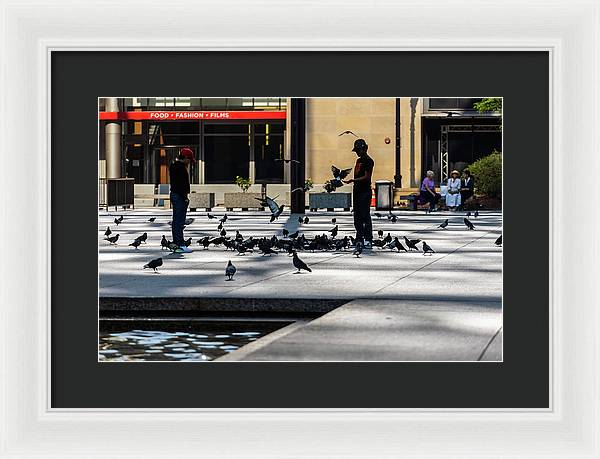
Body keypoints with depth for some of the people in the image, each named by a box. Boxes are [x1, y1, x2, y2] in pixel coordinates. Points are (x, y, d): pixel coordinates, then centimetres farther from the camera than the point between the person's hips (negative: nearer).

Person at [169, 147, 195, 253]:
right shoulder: (181, 167, -16)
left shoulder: (173, 165, 16)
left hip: (174, 194, 11)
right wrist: (185, 197, -20)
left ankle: (176, 243, 19)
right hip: (180, 196, -11)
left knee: (176, 221, 14)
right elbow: (181, 184, -22)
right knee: (180, 221, -10)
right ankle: (180, 245, -11)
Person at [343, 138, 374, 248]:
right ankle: (359, 239, 13)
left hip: (365, 192, -9)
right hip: (357, 191, 9)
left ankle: (368, 240, -9)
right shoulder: (358, 160, 18)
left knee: (365, 216, -10)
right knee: (357, 217, 9)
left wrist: (353, 180, -25)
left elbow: (366, 177, -16)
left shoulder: (369, 161, -9)